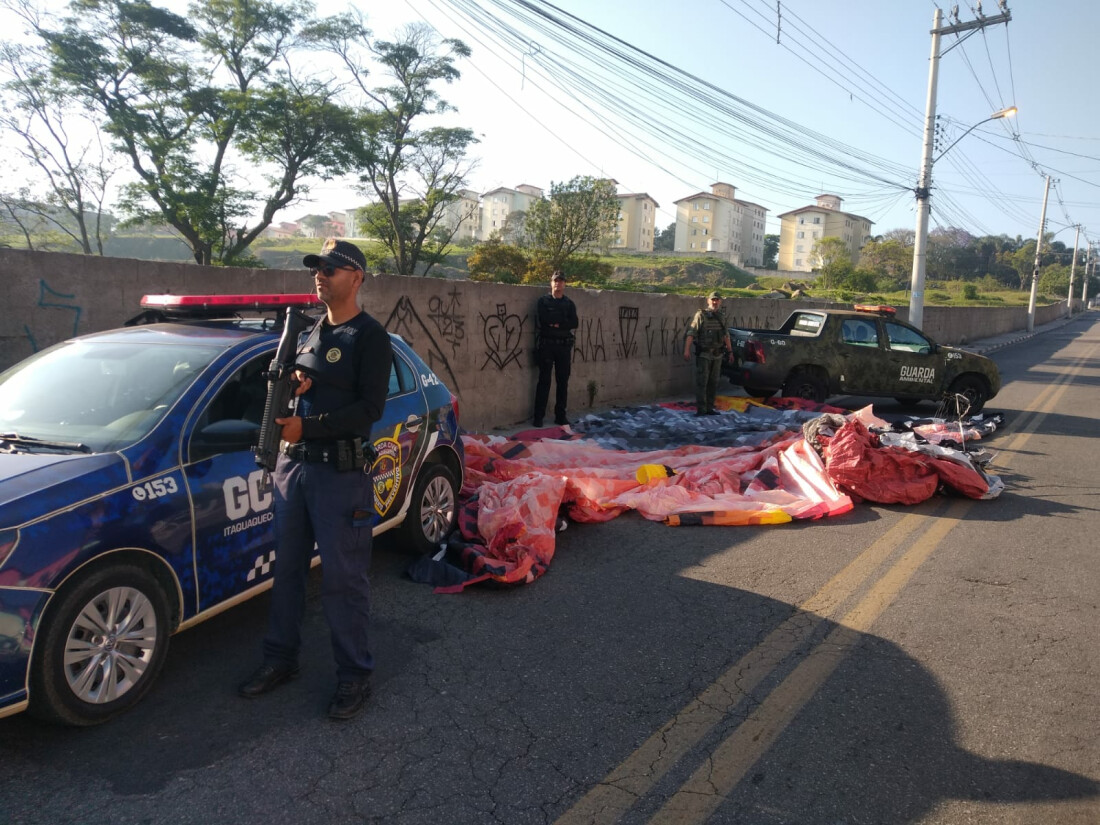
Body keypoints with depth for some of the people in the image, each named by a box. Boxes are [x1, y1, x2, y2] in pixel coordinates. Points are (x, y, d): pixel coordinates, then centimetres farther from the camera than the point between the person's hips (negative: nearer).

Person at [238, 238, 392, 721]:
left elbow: (370, 408, -16)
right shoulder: (309, 332, 16)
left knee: (343, 578, 0)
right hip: (293, 464, 7)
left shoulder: (369, 336, -7)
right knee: (286, 568, 15)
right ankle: (281, 659, 31)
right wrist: (289, 385, -1)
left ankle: (354, 675, 15)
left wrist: (307, 427, -21)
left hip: (341, 472, -7)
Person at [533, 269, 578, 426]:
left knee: (563, 381, 5)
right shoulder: (543, 301, 3)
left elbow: (574, 323, -2)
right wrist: (563, 320, -7)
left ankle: (560, 415, 13)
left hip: (564, 346, 3)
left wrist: (556, 323, -13)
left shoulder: (569, 303, 11)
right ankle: (539, 416, 1)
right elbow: (542, 321, -10)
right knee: (544, 381, -3)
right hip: (546, 345, -3)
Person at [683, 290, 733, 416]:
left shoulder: (722, 317, 11)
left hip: (717, 355, 6)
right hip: (703, 355, -6)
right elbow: (691, 333, -13)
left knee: (713, 382, 8)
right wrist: (687, 350, -22)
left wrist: (730, 351, 21)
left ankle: (709, 408, 16)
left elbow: (726, 335, 21)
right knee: (702, 382, -6)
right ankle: (701, 409, -4)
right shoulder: (701, 315, -6)